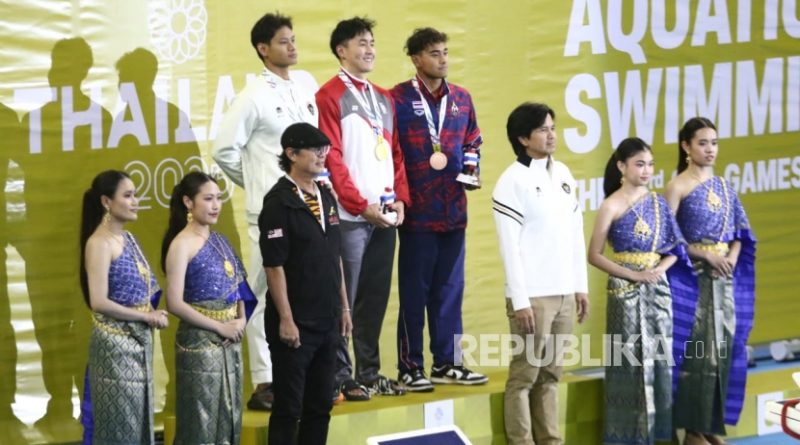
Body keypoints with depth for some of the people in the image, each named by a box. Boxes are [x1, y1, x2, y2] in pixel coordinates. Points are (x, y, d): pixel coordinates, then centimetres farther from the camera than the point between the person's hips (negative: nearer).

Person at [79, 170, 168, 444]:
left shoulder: (128, 239, 10)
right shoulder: (99, 243, -14)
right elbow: (99, 303, -21)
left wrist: (153, 314, -2)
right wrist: (146, 317, -14)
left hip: (138, 342, 8)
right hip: (116, 344, -8)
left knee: (138, 421, 12)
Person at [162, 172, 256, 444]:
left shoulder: (219, 241, 11)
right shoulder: (182, 245, -11)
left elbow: (237, 287, 18)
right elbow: (175, 303, -17)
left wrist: (241, 320, -2)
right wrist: (220, 327, -14)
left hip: (229, 342, 7)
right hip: (199, 342, -7)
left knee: (228, 417, 9)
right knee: (201, 420, -3)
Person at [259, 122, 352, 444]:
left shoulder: (325, 197, 11)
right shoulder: (279, 201, -13)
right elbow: (274, 266, -15)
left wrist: (344, 307, 15)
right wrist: (286, 319, -17)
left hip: (327, 321, 7)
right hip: (295, 324, -7)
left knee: (320, 405, 12)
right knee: (289, 408, -1)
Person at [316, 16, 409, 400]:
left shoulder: (383, 99, 17)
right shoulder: (330, 96, -5)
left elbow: (396, 153, 18)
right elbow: (332, 158, -11)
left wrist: (400, 199, 4)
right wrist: (361, 205, -15)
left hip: (385, 215, 7)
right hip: (350, 215, -7)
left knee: (376, 297, 9)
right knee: (344, 299, -4)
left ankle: (369, 372, 16)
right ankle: (340, 376, 0)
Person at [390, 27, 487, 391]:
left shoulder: (461, 99, 10)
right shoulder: (399, 98, -6)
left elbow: (472, 143, 21)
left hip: (453, 210, 5)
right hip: (417, 212, -5)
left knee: (450, 289, 10)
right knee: (414, 293, 1)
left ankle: (447, 363, 18)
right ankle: (410, 368, 6)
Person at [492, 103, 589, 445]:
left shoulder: (563, 174, 12)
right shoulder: (513, 181, -8)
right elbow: (510, 246, -12)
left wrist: (581, 286, 12)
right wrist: (520, 300, -16)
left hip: (564, 294, 6)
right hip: (533, 296, -6)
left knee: (551, 373, 10)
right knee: (525, 375, -3)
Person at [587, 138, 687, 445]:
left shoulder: (657, 202, 7)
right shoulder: (612, 206, -8)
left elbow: (675, 249, 11)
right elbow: (595, 256, -9)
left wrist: (659, 269, -8)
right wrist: (634, 275, -15)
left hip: (658, 287, 5)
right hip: (626, 290, -5)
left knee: (660, 357, 6)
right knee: (632, 361, -3)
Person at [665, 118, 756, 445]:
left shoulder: (724, 186, 12)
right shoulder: (678, 187, -6)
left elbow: (739, 233, 14)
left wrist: (731, 257, -6)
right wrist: (704, 254, -17)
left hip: (724, 279, 6)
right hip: (691, 279, -6)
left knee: (722, 349, 5)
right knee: (696, 352, -6)